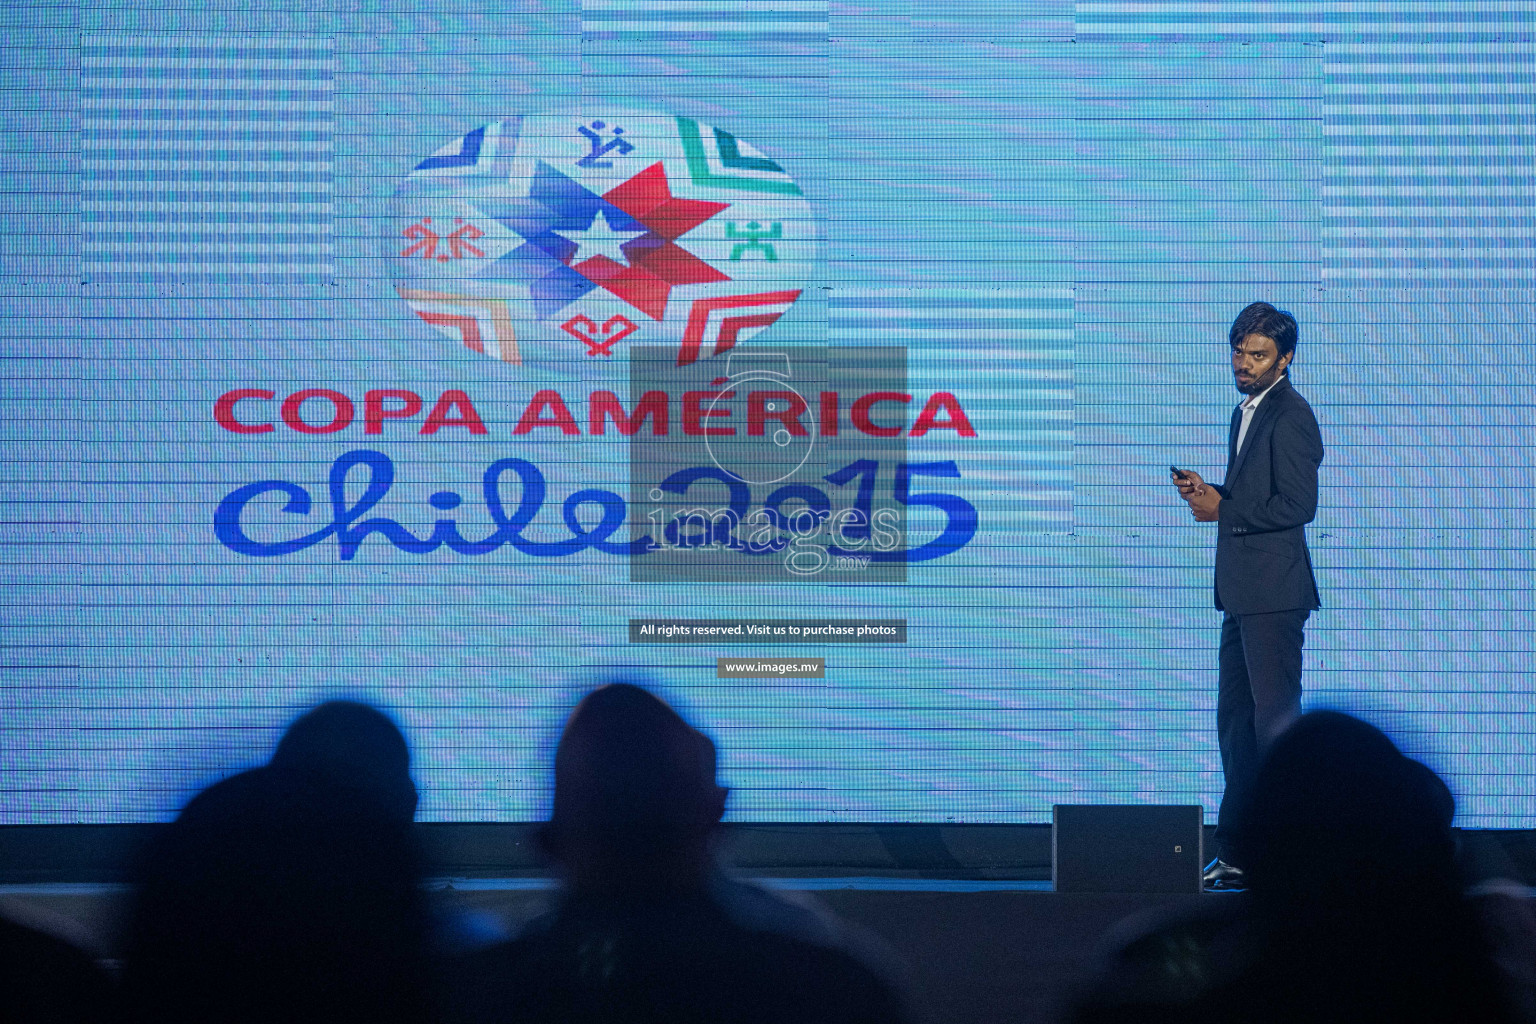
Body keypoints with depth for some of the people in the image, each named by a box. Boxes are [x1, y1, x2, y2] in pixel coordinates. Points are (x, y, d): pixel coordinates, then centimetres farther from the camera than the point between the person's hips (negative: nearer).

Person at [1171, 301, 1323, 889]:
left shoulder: (1290, 415, -12)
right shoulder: (1246, 413, 19)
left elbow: (1297, 505, -19)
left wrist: (1223, 510, -13)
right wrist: (1206, 492, 7)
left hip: (1273, 592, -10)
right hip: (1243, 593, 10)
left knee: (1274, 719, -9)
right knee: (1235, 719, 12)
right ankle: (1235, 856, 18)